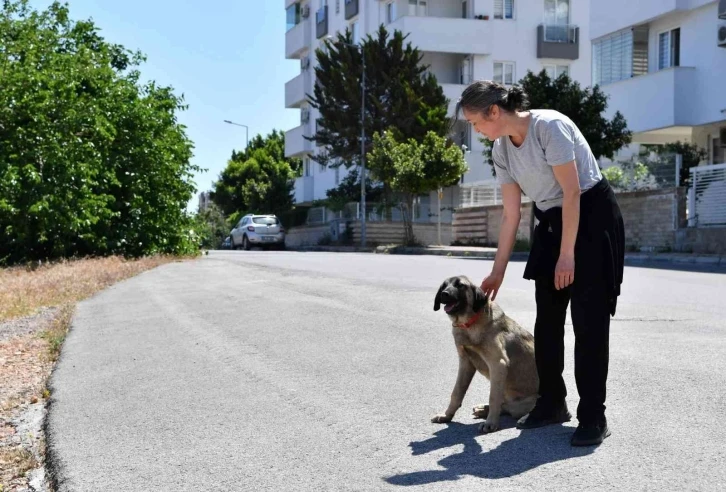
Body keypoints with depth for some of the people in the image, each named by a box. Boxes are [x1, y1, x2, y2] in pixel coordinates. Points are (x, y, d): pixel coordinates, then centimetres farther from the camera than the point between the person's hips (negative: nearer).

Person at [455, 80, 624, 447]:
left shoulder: (549, 126, -22)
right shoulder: (501, 150, 1)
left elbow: (572, 192, -22)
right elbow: (511, 215, 5)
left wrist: (567, 253, -21)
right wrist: (498, 271, 5)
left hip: (592, 216, -8)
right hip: (551, 222, 8)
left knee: (589, 320, -8)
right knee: (547, 318, 8)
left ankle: (593, 418, -2)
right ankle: (551, 404, 21)